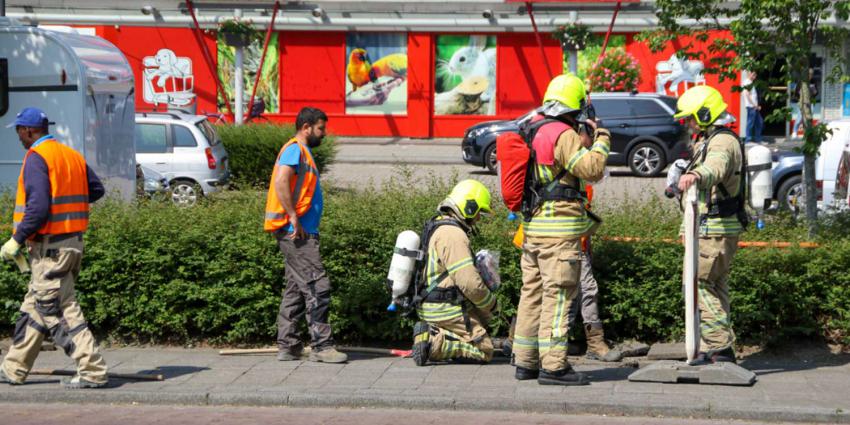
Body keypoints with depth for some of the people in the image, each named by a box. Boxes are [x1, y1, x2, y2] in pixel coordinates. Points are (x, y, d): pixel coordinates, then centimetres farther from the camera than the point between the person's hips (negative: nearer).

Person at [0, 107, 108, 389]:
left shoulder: (36, 158, -14)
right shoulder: (72, 156, 11)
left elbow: (38, 207, -23)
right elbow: (96, 190, 18)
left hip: (50, 247, -9)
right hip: (73, 241, 9)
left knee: (59, 311, -6)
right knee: (34, 307, 16)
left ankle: (92, 371, -9)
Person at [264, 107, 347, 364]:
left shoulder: (302, 152, 22)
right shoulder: (295, 149, -10)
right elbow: (280, 181, -25)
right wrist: (293, 218, -24)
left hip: (301, 233, 11)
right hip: (297, 233, -11)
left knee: (296, 290, 11)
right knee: (317, 287, -11)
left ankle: (287, 347, 14)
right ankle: (321, 346, -10)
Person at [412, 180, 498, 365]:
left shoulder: (436, 227, 14)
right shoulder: (453, 234, -20)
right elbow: (469, 282, -23)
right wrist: (491, 303, -4)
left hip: (429, 305, 10)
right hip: (446, 310, -10)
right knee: (484, 351, -5)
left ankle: (435, 333, 11)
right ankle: (433, 343, -16)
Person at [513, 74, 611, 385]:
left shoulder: (534, 131, 13)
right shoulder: (565, 135, -14)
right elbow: (592, 170, -20)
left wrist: (585, 135, 21)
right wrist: (601, 138, -5)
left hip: (532, 228, 9)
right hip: (560, 231, -9)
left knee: (532, 294, 13)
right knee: (557, 296, -7)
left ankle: (525, 362, 18)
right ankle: (553, 366, -8)